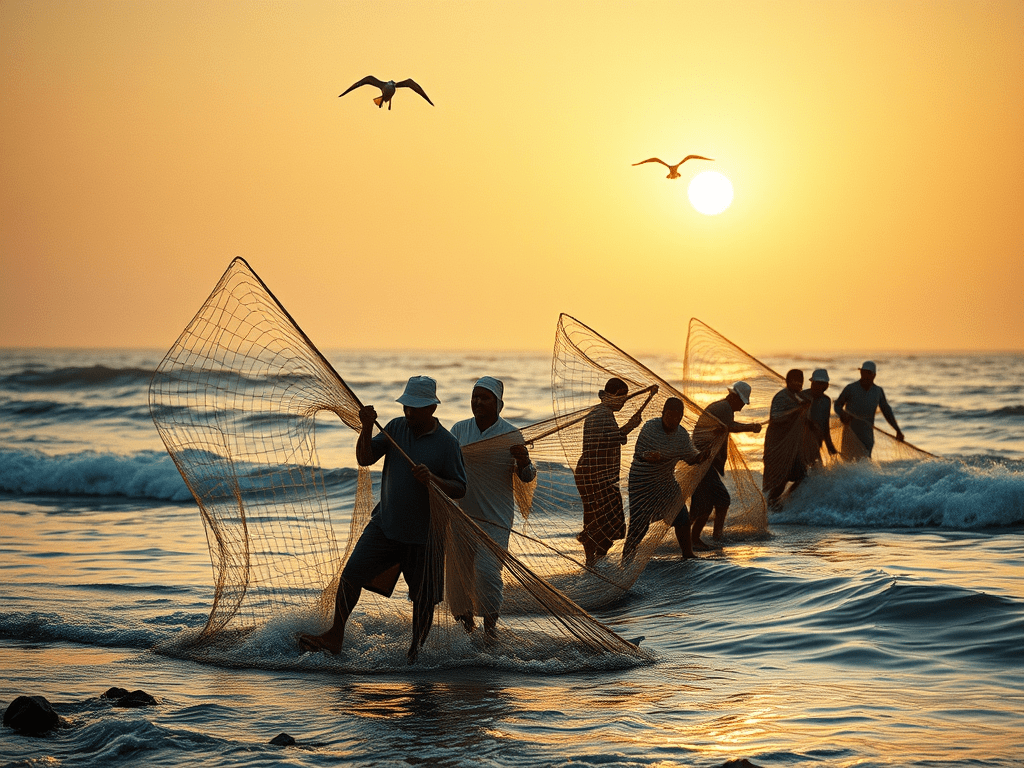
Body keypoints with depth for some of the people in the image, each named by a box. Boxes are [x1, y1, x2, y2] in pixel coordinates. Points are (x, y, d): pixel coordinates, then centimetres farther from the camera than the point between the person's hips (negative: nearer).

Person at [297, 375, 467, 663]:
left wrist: (432, 479, -26)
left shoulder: (447, 443, -9)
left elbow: (459, 490, -8)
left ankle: (416, 651, 21)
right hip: (385, 524, 3)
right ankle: (335, 637, 9)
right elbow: (364, 459, -3)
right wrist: (367, 429, -20)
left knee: (424, 598, 3)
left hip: (423, 533, -3)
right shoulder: (396, 427, 2)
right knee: (351, 574, -4)